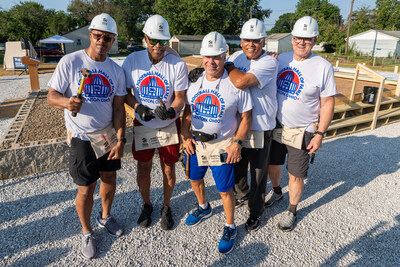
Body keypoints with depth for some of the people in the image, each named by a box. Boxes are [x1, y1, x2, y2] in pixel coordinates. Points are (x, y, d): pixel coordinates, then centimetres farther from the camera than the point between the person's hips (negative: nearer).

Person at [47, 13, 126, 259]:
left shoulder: (116, 70, 1)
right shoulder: (70, 62, -10)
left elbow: (118, 108, 0)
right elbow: (52, 96, -7)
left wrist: (120, 140, -6)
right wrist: (66, 102, -31)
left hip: (108, 133, 4)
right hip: (82, 137, -4)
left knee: (110, 178, 15)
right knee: (86, 188, 2)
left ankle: (106, 217, 42)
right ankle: (87, 232, 28)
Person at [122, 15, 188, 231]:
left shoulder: (178, 65, -13)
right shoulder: (132, 61, -7)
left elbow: (180, 98, -10)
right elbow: (125, 92, 1)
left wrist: (171, 111, -32)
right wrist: (137, 107, -19)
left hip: (169, 125, -1)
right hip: (142, 125, 2)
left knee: (169, 169, 10)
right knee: (143, 168, 13)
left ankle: (166, 207, 36)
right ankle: (146, 205, 40)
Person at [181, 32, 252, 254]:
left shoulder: (236, 85, -13)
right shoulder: (195, 81, 0)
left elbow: (246, 117, -7)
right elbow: (187, 110, 9)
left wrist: (237, 143, -15)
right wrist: (185, 135, -1)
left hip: (222, 145, -5)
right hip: (196, 142, 5)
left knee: (225, 189, 5)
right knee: (195, 178, 22)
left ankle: (230, 228, 31)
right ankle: (204, 208, 53)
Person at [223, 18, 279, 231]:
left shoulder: (269, 63, -18)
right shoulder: (237, 56, 3)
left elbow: (240, 82, -32)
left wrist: (228, 66, -14)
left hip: (259, 128, -5)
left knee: (258, 173, 10)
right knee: (237, 167, 22)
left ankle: (255, 211, 31)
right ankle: (242, 195, 49)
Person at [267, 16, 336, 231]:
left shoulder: (323, 67, -10)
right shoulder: (281, 59, 2)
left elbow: (327, 103, -8)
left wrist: (320, 134, -12)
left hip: (302, 132, -4)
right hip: (276, 126, 4)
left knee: (296, 175, 6)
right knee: (272, 164, 17)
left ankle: (292, 211, 30)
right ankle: (276, 192, 47)